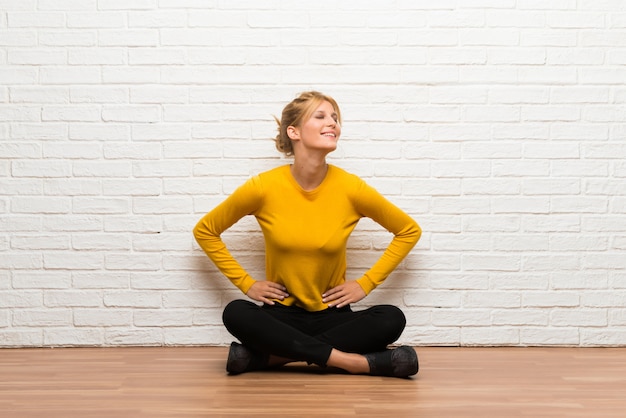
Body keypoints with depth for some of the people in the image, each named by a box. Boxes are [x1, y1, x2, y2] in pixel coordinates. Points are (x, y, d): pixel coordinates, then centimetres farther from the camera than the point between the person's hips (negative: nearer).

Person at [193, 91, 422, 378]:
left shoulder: (351, 188, -8)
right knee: (236, 314, -32)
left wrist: (366, 283, -1)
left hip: (332, 315, 1)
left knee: (392, 319, -27)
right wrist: (245, 283, -2)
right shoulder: (263, 188, -9)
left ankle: (266, 356, -23)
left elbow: (409, 231, 6)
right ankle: (359, 362, -28)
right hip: (281, 315, -1)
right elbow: (204, 230, 5)